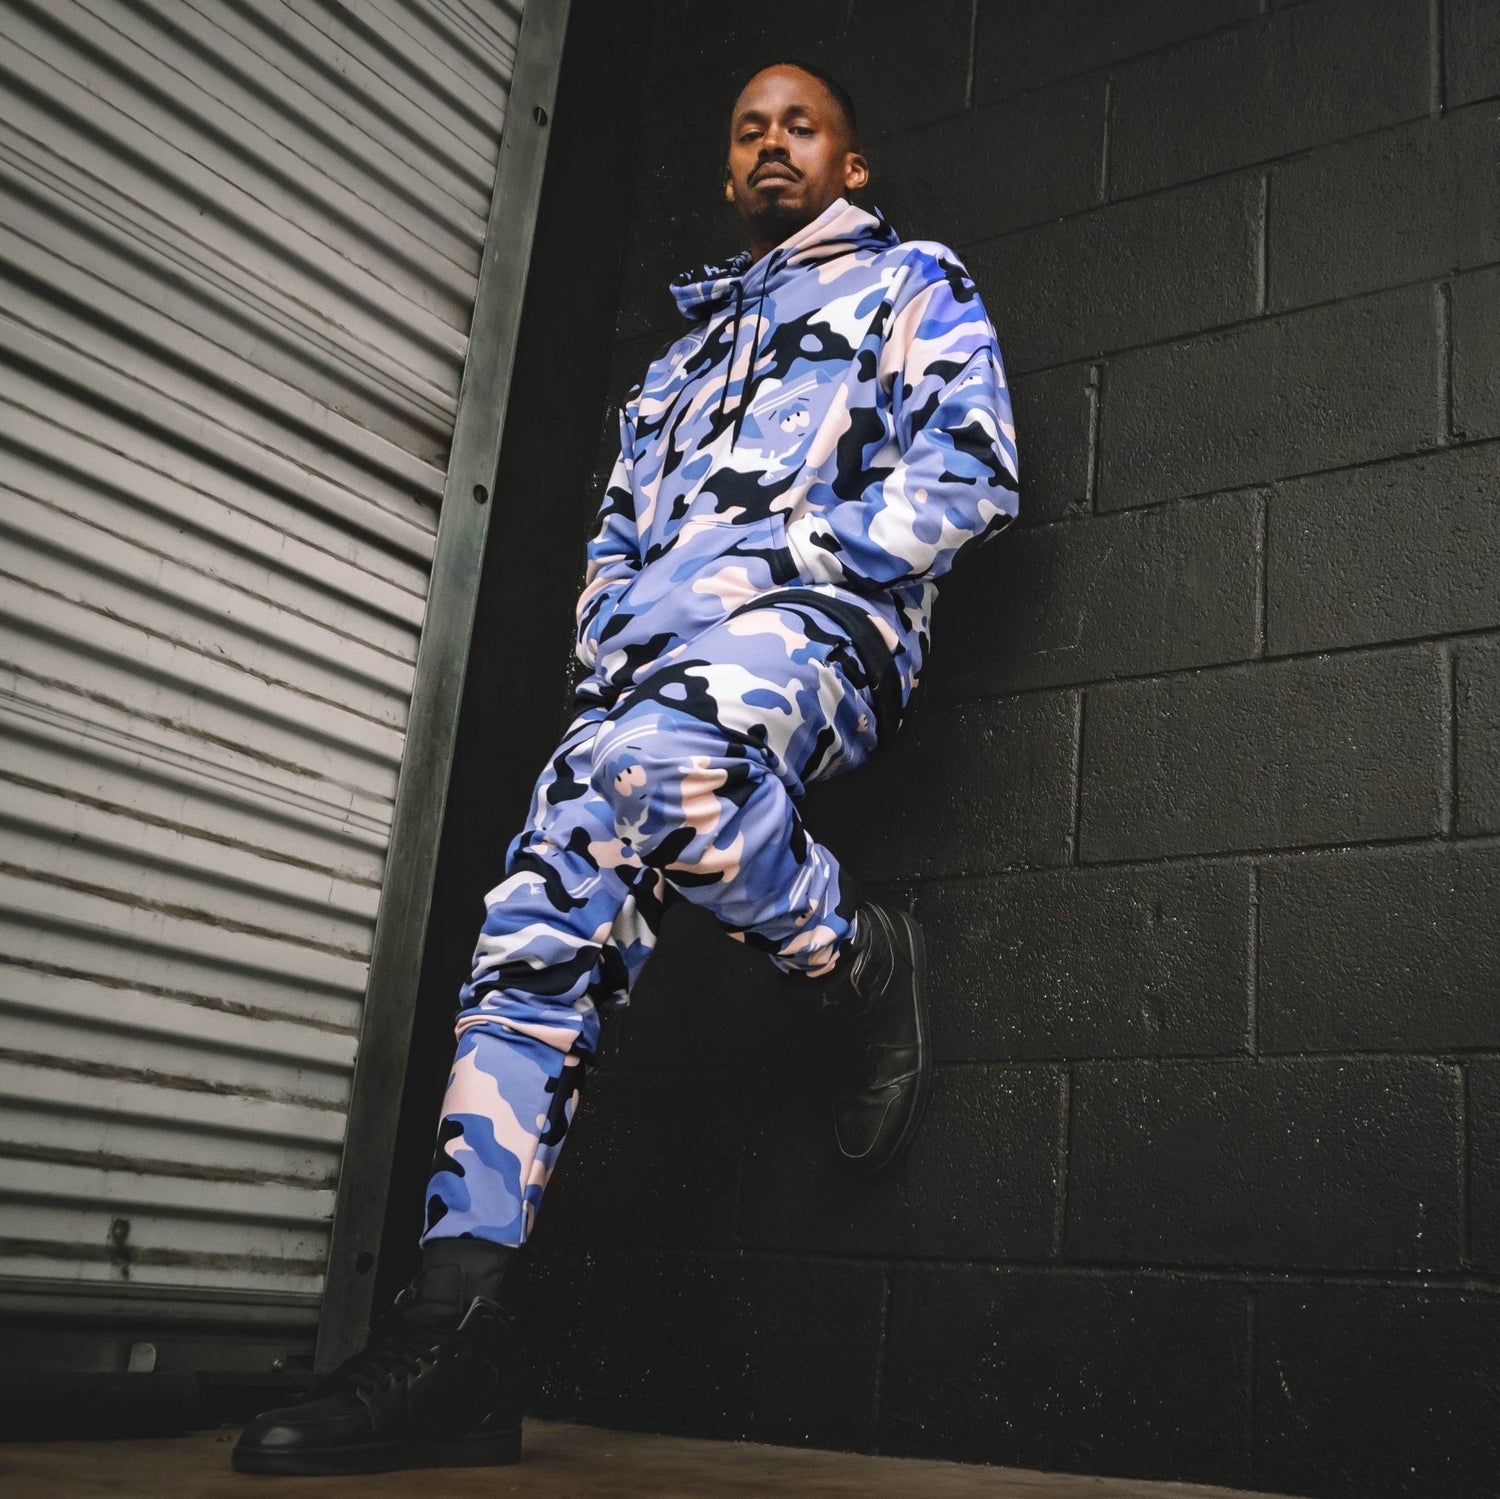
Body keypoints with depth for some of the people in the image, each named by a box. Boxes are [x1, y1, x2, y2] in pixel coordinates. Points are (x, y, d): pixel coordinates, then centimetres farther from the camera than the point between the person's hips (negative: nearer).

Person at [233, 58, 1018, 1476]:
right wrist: (602, 642, 9)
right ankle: (455, 1335, -15)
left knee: (659, 757, -40)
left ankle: (857, 961, -12)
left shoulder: (913, 282, 19)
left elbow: (970, 468, 2)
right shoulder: (687, 342, 36)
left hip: (811, 620, -6)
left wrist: (785, 561, -7)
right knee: (538, 931, -14)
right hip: (646, 656, 6)